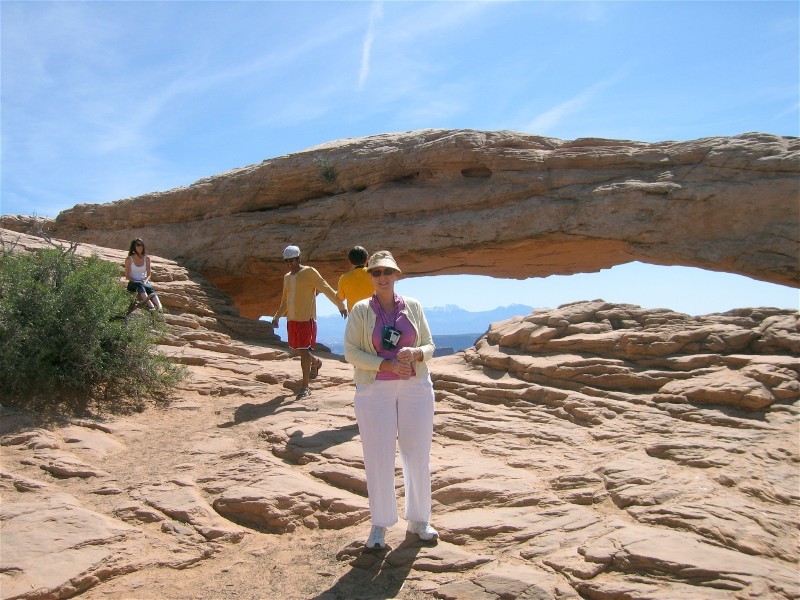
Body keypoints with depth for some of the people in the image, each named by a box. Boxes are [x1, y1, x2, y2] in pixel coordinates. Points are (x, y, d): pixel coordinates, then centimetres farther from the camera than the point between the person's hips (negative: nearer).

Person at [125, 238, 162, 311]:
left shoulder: (147, 258, 10)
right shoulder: (129, 259, 2)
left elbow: (149, 274, 11)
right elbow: (127, 276, 1)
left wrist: (145, 280, -11)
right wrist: (136, 281, -16)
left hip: (144, 282, 3)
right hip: (133, 283, -2)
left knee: (150, 288, -35)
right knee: (140, 285, -40)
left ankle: (159, 307, -63)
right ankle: (150, 306, -67)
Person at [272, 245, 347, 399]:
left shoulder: (309, 272, -6)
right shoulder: (287, 277, 15)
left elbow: (327, 289, -7)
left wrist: (341, 306, -8)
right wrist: (277, 317, 19)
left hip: (306, 319, -7)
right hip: (292, 320, 7)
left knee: (304, 351, -7)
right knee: (297, 349, 15)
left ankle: (305, 387, -1)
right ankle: (316, 362, 45)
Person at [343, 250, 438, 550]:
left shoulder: (413, 306, 4)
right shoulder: (361, 310, -2)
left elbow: (429, 345, 6)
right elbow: (351, 352, -6)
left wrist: (415, 353, -17)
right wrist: (387, 364, -17)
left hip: (416, 387, 2)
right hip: (375, 390, -2)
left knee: (418, 455, 8)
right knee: (378, 458, 2)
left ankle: (418, 519, 27)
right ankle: (380, 524, 20)